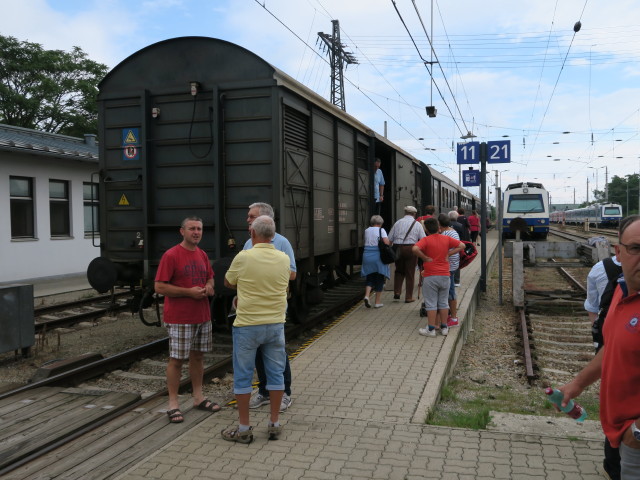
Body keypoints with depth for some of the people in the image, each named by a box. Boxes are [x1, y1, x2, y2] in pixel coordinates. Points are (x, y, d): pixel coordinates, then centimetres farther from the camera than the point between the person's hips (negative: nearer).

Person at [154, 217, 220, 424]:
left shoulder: (202, 255, 10)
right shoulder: (171, 255, -11)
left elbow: (210, 278, 23)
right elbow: (159, 286, -14)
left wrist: (209, 287, -1)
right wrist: (189, 292, -19)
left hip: (202, 316, 7)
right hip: (179, 319, -7)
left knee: (198, 356, 14)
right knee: (177, 359, 1)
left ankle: (198, 397, 26)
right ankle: (173, 404, 10)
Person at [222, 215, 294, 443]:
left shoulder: (243, 257, -12)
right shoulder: (283, 258, -2)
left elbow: (228, 283, 4)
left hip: (247, 325, -3)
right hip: (275, 323, 3)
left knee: (243, 376, 7)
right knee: (275, 373, 12)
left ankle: (244, 428, 14)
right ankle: (274, 424, 20)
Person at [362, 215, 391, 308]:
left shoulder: (366, 231, 11)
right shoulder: (381, 230, -4)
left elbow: (366, 242, 8)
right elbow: (387, 242, -15)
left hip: (367, 255, 4)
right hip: (378, 256, -4)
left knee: (370, 277, 14)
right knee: (379, 278, 7)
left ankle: (367, 295, -10)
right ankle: (378, 302, 11)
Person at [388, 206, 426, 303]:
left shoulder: (398, 223, 8)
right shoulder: (417, 224, 3)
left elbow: (389, 239, 5)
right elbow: (423, 239, -3)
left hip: (398, 248, 2)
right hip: (411, 249, -2)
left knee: (399, 270, 20)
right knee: (410, 273, 7)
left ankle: (397, 292, 7)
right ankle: (409, 297, 12)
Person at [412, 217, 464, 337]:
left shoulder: (426, 240, -10)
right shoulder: (447, 239, 3)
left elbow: (415, 249, -26)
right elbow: (462, 245, 7)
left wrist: (425, 257, -13)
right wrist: (449, 254, 2)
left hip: (430, 276, -4)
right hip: (445, 275, 4)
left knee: (431, 304, 2)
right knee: (443, 302, 14)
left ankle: (431, 329, 6)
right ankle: (444, 327, 19)